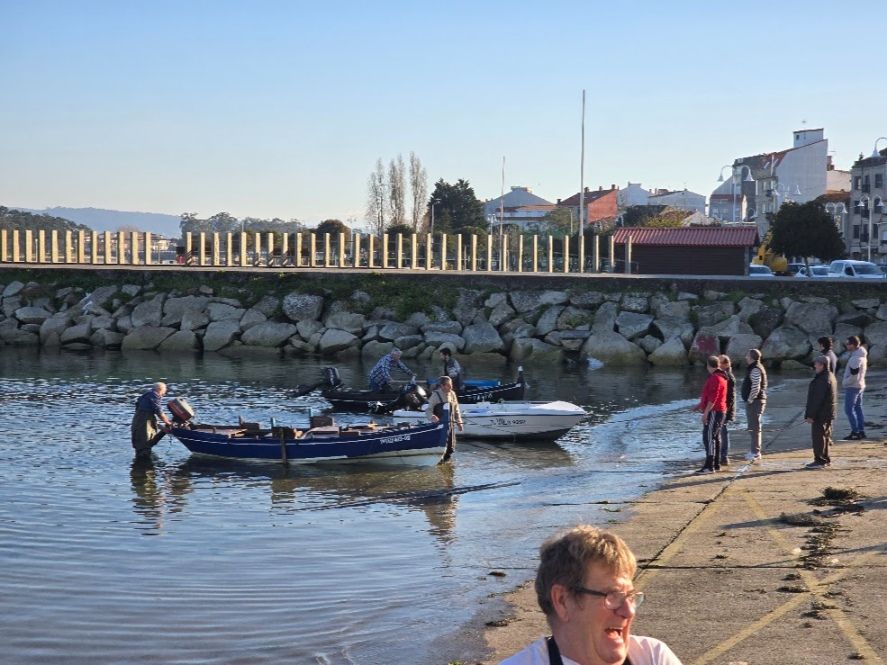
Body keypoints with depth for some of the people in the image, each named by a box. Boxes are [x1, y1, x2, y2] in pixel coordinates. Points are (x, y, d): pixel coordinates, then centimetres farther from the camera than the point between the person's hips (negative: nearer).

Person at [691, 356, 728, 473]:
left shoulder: (715, 378, -17)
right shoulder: (721, 377, 16)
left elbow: (713, 398, -23)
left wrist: (705, 412, -21)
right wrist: (700, 405, 29)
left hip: (713, 412, -11)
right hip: (720, 411, 11)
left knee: (708, 437, -12)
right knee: (716, 437, 13)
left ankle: (709, 466, -16)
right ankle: (716, 464, 17)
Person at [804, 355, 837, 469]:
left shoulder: (823, 380, -21)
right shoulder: (830, 377, 13)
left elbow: (817, 399, -23)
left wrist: (810, 415, -20)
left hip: (821, 413, -10)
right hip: (828, 413, 10)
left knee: (818, 436, -5)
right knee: (824, 436, 17)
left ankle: (820, 460, -3)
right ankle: (825, 459, 24)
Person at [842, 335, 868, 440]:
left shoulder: (855, 358, -24)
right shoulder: (863, 356, 7)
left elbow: (854, 376, -25)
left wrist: (844, 382, -10)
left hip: (852, 387, -10)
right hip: (860, 385, 10)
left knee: (849, 409, -4)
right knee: (858, 408, 14)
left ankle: (855, 432, -5)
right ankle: (861, 431, 16)